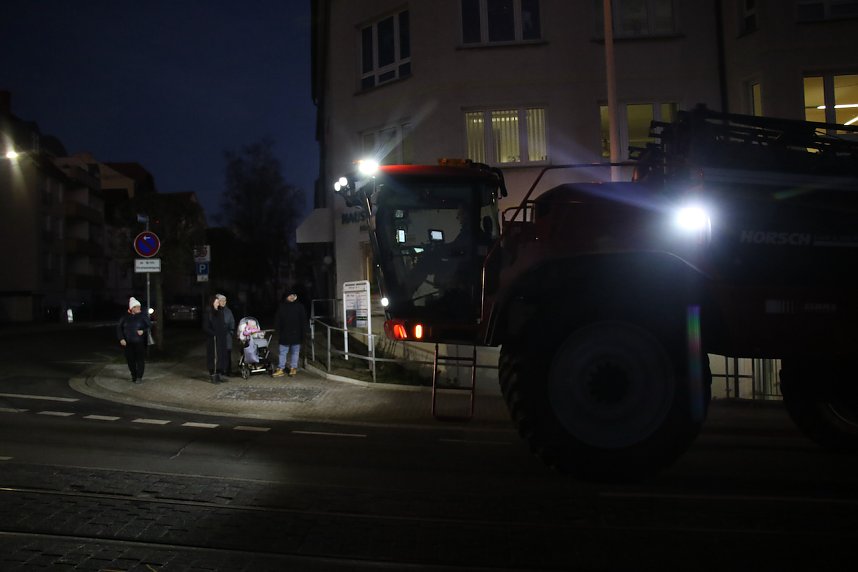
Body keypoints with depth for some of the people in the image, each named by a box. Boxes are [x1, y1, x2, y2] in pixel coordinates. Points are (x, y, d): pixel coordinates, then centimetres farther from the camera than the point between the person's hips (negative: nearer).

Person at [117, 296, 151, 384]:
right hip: (128, 343, 2)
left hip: (140, 343, -2)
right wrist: (121, 339, -3)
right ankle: (133, 376, 22)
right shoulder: (125, 317, 3)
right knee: (130, 359, 5)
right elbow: (119, 328, 8)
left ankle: (139, 377, 4)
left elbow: (150, 326, 1)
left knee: (140, 359, -5)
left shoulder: (143, 316, -2)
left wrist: (143, 331, -18)